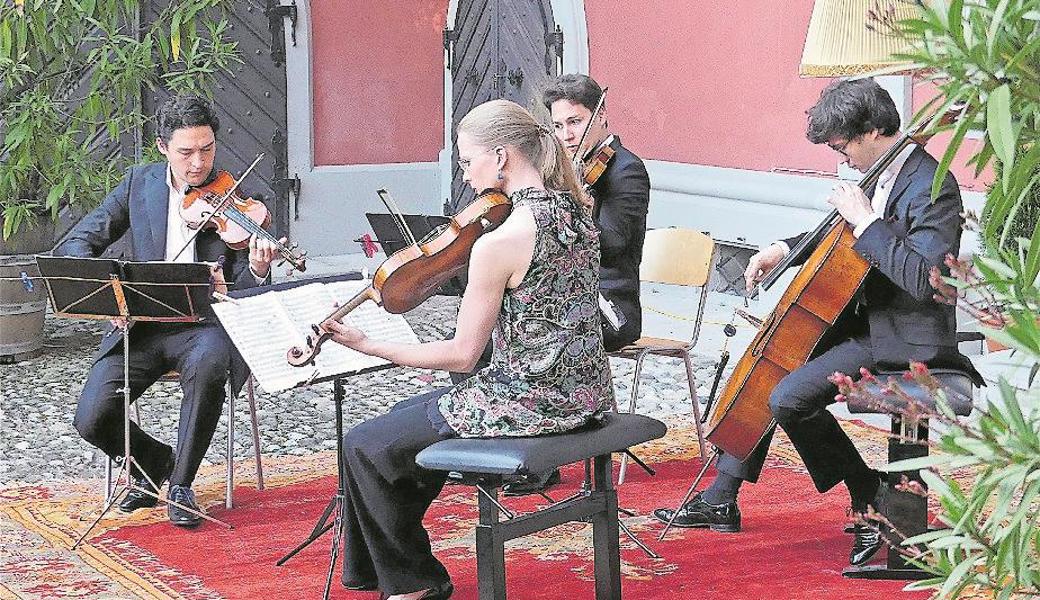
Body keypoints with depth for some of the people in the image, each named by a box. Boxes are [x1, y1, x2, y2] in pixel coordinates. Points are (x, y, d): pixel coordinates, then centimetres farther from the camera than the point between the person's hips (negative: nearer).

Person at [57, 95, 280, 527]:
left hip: (204, 324, -2)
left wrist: (257, 271, -30)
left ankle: (181, 484, -16)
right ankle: (154, 462, 15)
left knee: (207, 365, -38)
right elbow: (75, 245, 5)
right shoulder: (139, 184, 5)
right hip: (141, 324, 2)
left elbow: (240, 293, -5)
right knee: (91, 419, -19)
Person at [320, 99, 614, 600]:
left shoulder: (497, 243, -23)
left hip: (527, 404, -9)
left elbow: (461, 355, -16)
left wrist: (366, 345, -9)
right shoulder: (576, 212, 1)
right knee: (415, 417, 29)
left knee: (365, 447, 8)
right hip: (584, 394, 9)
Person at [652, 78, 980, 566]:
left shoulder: (932, 187, -21)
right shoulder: (883, 175, 8)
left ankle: (871, 498, -5)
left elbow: (921, 279, -33)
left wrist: (865, 221, -27)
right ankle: (720, 500, 18)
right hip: (868, 319, 10)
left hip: (907, 338, -10)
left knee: (789, 396, -23)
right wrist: (785, 249, 11)